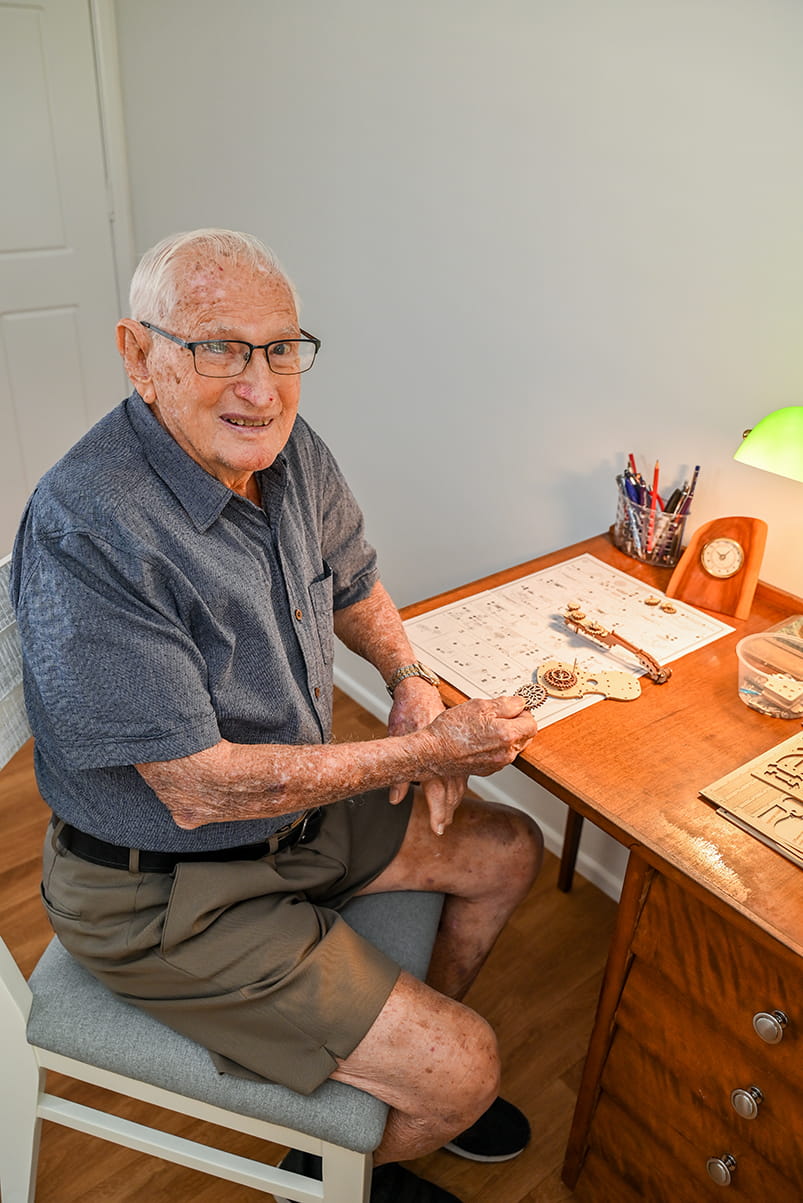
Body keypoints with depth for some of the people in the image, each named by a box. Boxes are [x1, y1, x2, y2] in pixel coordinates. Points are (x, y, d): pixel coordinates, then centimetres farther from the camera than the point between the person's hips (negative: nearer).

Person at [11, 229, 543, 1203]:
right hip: (163, 893, -8)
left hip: (297, 803, 9)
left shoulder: (290, 453, -6)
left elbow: (351, 585, 14)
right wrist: (423, 752, -23)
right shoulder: (86, 531, -31)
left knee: (507, 852, 17)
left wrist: (412, 684, -6)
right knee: (463, 1070, -9)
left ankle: (418, 1074, 40)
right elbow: (198, 788, -28)